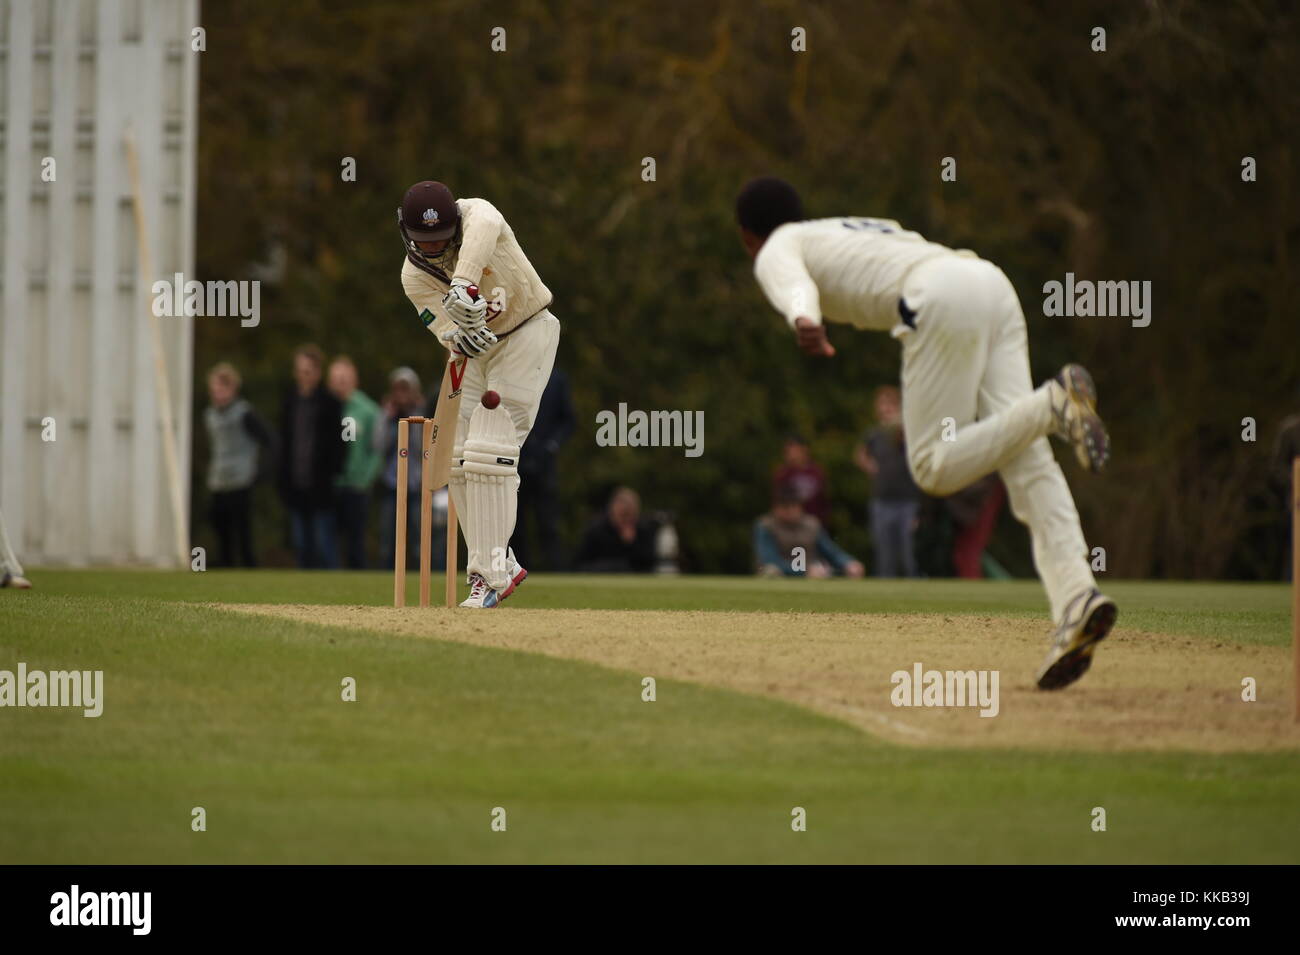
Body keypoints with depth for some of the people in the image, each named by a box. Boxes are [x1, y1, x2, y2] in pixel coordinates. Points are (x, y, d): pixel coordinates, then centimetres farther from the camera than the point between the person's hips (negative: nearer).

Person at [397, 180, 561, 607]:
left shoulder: (476, 214, -21)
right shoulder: (415, 276, -9)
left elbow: (483, 229, -48)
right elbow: (447, 331, -21)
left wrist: (463, 286, -65)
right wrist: (461, 336, -47)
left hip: (528, 334, -6)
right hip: (480, 348, 6)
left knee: (487, 451, -17)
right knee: (458, 456, 4)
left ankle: (489, 574, -16)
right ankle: (501, 566, 16)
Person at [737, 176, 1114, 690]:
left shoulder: (776, 250, 16)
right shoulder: (862, 229, 38)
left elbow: (793, 283, -8)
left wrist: (803, 320, -29)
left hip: (942, 300, -7)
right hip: (994, 285, 7)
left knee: (936, 469, -3)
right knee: (1027, 464, -6)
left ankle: (1053, 404, -24)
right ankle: (1075, 597, -24)